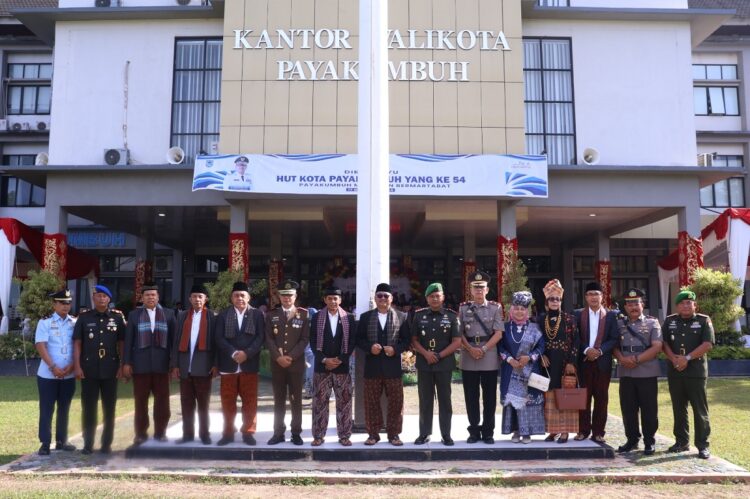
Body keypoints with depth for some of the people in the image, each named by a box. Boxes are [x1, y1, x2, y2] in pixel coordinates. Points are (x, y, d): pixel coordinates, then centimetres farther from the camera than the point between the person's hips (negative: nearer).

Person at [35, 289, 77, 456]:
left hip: (69, 375, 3)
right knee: (46, 409, 2)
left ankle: (61, 441, 22)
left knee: (64, 409, 12)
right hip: (48, 374, -3)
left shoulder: (75, 323, 4)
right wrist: (53, 367, -18)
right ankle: (45, 443, 11)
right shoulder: (45, 322, -3)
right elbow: (40, 346, -10)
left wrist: (72, 366, -11)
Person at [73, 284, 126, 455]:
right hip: (89, 370, 0)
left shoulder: (117, 318, 5)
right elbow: (77, 343, 2)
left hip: (110, 370, 0)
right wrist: (77, 366, -6)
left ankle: (107, 443, 16)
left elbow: (121, 344, 6)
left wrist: (122, 366, 0)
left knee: (109, 408, 6)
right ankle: (88, 444, 15)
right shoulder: (84, 318, 4)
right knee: (88, 408, 5)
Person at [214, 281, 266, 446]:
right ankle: (228, 433, 17)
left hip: (249, 364, -1)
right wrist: (233, 353, -16)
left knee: (250, 401, 3)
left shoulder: (257, 314, 5)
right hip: (228, 365, 1)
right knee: (228, 401, 6)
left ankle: (248, 432, 14)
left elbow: (260, 338, -3)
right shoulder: (223, 315, 7)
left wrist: (246, 353, -16)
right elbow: (219, 338, -2)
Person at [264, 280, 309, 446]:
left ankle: (296, 433, 10)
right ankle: (278, 433, 13)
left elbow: (305, 339, -2)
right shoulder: (272, 315, 8)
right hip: (277, 363, 1)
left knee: (296, 400, 3)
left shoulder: (303, 314, 3)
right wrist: (278, 357, -11)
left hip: (296, 363, -1)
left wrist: (291, 357, -12)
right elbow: (269, 339, 2)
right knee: (279, 400, 6)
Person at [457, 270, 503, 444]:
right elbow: (459, 333, 3)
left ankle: (488, 432, 15)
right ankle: (474, 431, 16)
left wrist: (483, 349, -13)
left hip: (489, 357, -1)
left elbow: (498, 333, -4)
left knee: (489, 397, 5)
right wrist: (471, 349, -11)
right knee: (471, 397, 6)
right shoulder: (463, 308, 6)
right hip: (468, 358, 1)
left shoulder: (495, 307, 3)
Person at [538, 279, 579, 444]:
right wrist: (541, 356, -8)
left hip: (565, 363, -2)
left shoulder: (569, 319, -1)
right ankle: (552, 430, 13)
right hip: (547, 364, 2)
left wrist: (571, 362, -11)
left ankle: (564, 431, 6)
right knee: (549, 397, 5)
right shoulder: (540, 319, 6)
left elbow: (575, 342, -4)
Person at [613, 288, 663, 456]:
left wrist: (637, 359, -14)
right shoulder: (619, 323, 10)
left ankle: (649, 442, 15)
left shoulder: (652, 323, 2)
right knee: (628, 409, 8)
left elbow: (657, 347, -7)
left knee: (649, 409, 3)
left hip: (647, 372, -3)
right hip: (626, 373, 3)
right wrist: (622, 359, -11)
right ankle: (632, 440, 20)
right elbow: (614, 346, 9)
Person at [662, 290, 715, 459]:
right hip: (674, 371, 3)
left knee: (700, 410, -1)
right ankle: (681, 441, 19)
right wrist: (674, 358, -11)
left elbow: (708, 344, -9)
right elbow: (664, 342, 5)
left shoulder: (704, 321, 1)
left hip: (696, 372, -3)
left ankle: (703, 445, 6)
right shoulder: (669, 321, 11)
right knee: (679, 409, 10)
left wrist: (687, 358, -15)